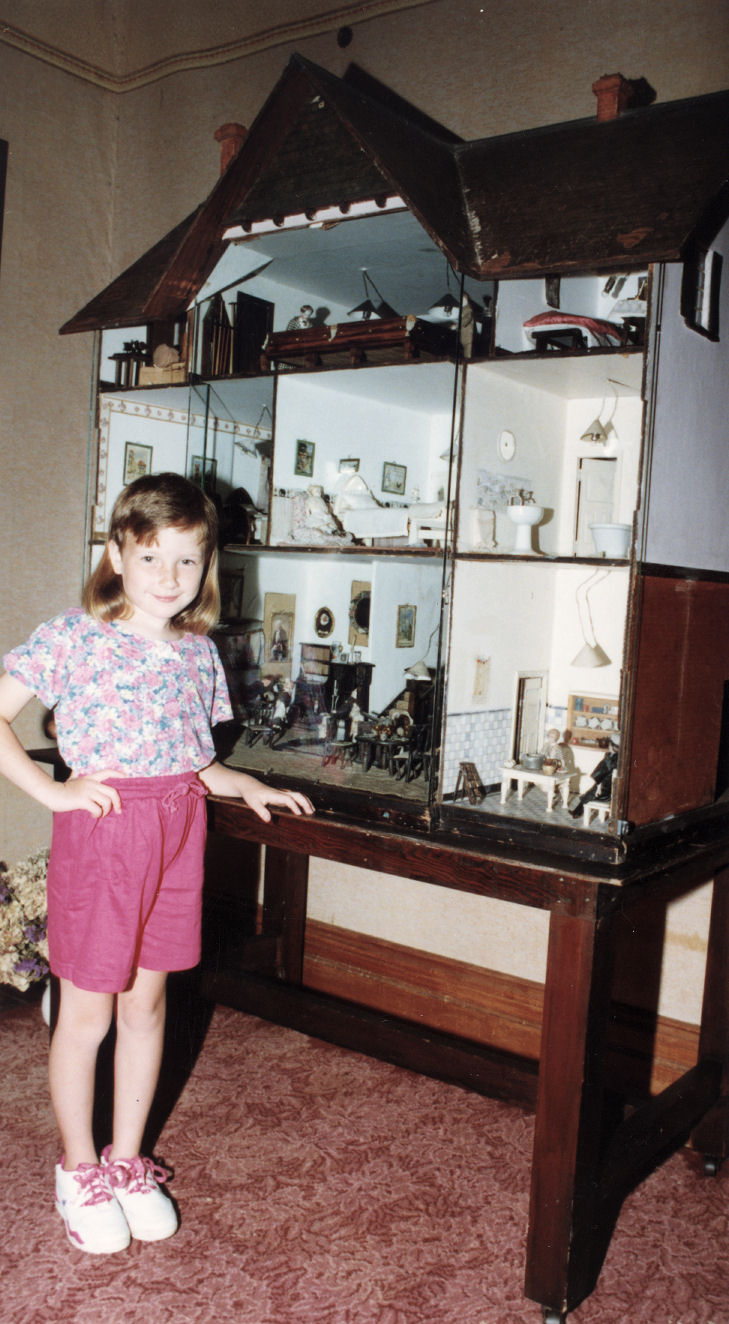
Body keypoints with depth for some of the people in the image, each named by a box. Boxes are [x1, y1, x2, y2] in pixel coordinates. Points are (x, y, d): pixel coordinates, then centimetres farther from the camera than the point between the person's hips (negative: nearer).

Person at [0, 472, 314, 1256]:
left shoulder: (197, 651, 7)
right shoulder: (74, 636, -9)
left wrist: (249, 787, 3)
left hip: (175, 836, 5)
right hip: (100, 832, -5)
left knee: (146, 1003, 16)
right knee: (86, 1012, 8)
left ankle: (127, 1160, 35)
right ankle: (78, 1169, 31)